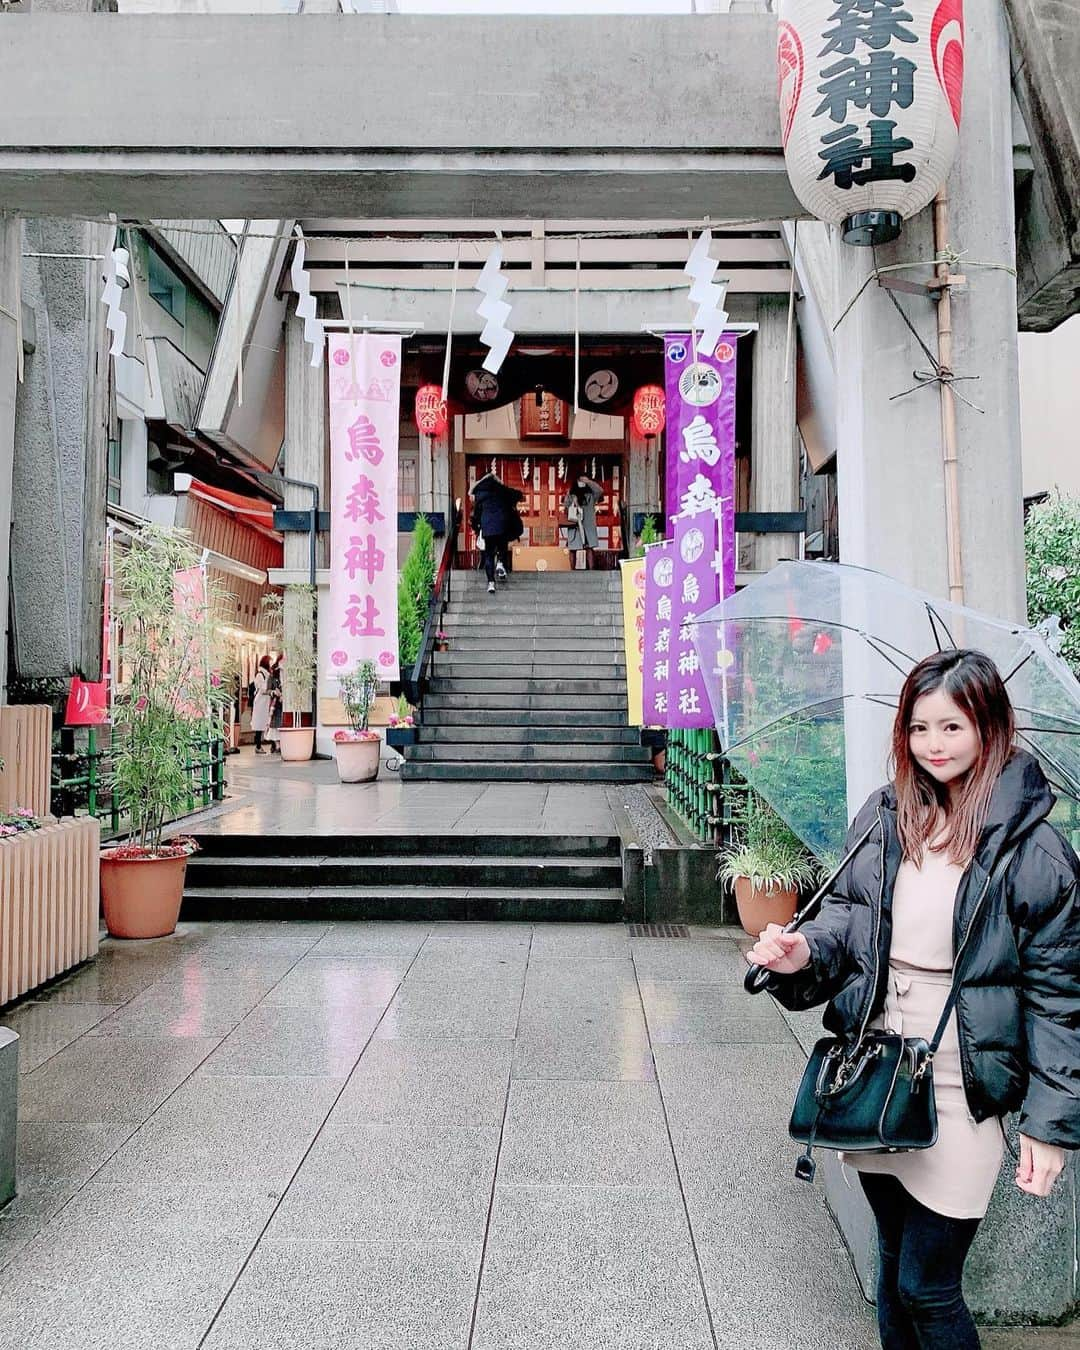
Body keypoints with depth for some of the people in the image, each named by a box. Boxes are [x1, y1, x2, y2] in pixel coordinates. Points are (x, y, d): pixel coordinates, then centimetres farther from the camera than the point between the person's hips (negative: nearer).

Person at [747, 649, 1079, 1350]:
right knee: (894, 1262, 21)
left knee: (926, 1288, 6)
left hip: (963, 1094, -4)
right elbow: (847, 915, 9)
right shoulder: (882, 817, 0)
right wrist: (805, 952, -12)